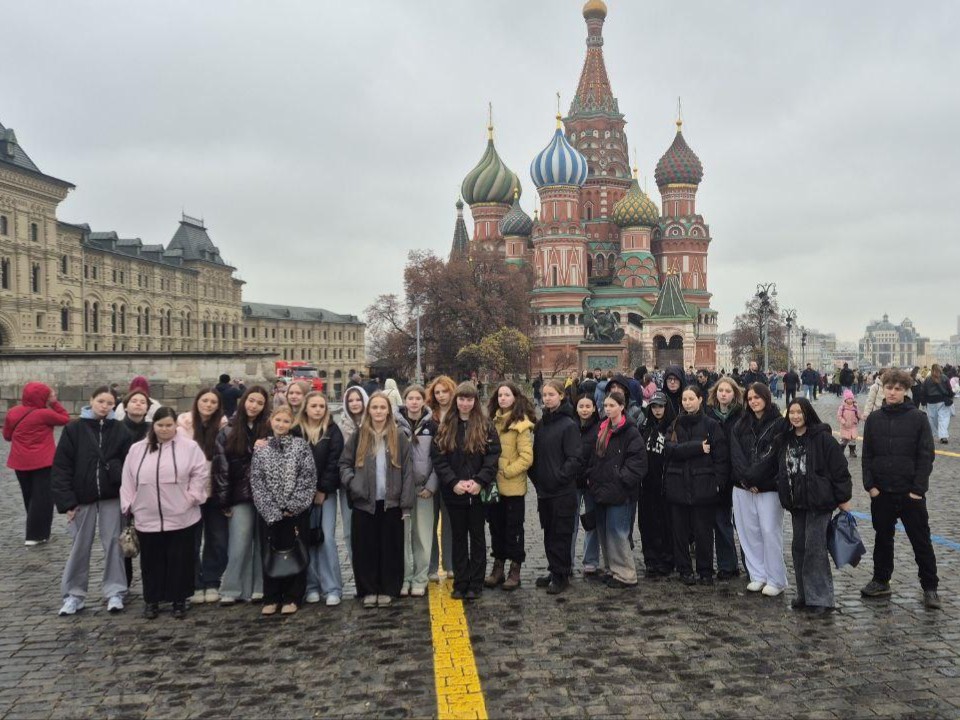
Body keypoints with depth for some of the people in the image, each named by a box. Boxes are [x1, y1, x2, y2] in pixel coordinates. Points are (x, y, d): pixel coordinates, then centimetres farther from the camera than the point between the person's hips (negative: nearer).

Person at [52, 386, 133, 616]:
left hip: (112, 497, 0)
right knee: (80, 546, 8)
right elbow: (61, 466, -3)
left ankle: (114, 592, 13)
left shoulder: (119, 430, 0)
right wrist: (67, 500, -8)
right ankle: (74, 594, 20)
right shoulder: (74, 429, -2)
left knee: (112, 543, 4)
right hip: (83, 497, 0)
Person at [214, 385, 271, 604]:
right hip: (240, 496, 0)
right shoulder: (228, 432, 4)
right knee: (239, 544, -2)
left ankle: (260, 588, 14)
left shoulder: (269, 429, 3)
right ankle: (231, 590, 7)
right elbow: (221, 467, 2)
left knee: (263, 543, 5)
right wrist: (224, 501, -1)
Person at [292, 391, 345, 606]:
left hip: (326, 492, -1)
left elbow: (334, 462, -5)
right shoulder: (296, 431, 4)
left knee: (327, 538, -7)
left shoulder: (333, 431, 1)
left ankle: (333, 588, -2)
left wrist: (323, 490, -9)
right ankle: (312, 586, 12)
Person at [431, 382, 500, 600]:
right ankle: (460, 584, 17)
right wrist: (454, 482, -14)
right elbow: (438, 458, -2)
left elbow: (493, 457, -6)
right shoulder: (445, 428, 4)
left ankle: (475, 584, 14)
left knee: (477, 537, 7)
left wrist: (479, 481, -18)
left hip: (478, 492, -1)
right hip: (454, 492, 2)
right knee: (458, 537, 9)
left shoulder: (486, 427, 0)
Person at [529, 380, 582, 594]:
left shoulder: (569, 425, -11)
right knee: (549, 532, 14)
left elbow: (576, 458, -15)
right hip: (544, 489, 7)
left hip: (563, 491, -7)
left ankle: (562, 576, 11)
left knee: (561, 534, 1)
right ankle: (554, 571, 26)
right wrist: (535, 476, 5)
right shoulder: (540, 423, 9)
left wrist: (559, 477, -16)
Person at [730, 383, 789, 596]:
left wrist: (752, 477, -13)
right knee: (749, 531, 7)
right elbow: (735, 454, 2)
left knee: (770, 532, -6)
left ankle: (776, 580, 3)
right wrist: (745, 479, -10)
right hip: (743, 487, 5)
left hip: (768, 488, -5)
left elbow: (772, 456, -11)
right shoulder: (741, 425, 11)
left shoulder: (780, 424, -4)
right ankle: (758, 576, 16)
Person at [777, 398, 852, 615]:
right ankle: (804, 595, 20)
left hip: (819, 502, -7)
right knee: (799, 548, 10)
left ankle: (820, 598, 2)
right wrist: (785, 495, 13)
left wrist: (844, 499, -10)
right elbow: (782, 469, 17)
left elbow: (839, 469, -11)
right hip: (797, 503, 7)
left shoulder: (822, 437, -12)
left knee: (814, 548, -7)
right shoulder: (787, 439, 8)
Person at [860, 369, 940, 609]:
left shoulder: (917, 418, -5)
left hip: (911, 493, -3)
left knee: (921, 541, 6)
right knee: (883, 538, 15)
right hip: (881, 492, 3)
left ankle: (930, 587, 16)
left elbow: (926, 456, -6)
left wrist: (918, 488, -11)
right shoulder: (874, 419, 3)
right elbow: (867, 456, 5)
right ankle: (881, 581, 27)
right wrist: (870, 485, -3)